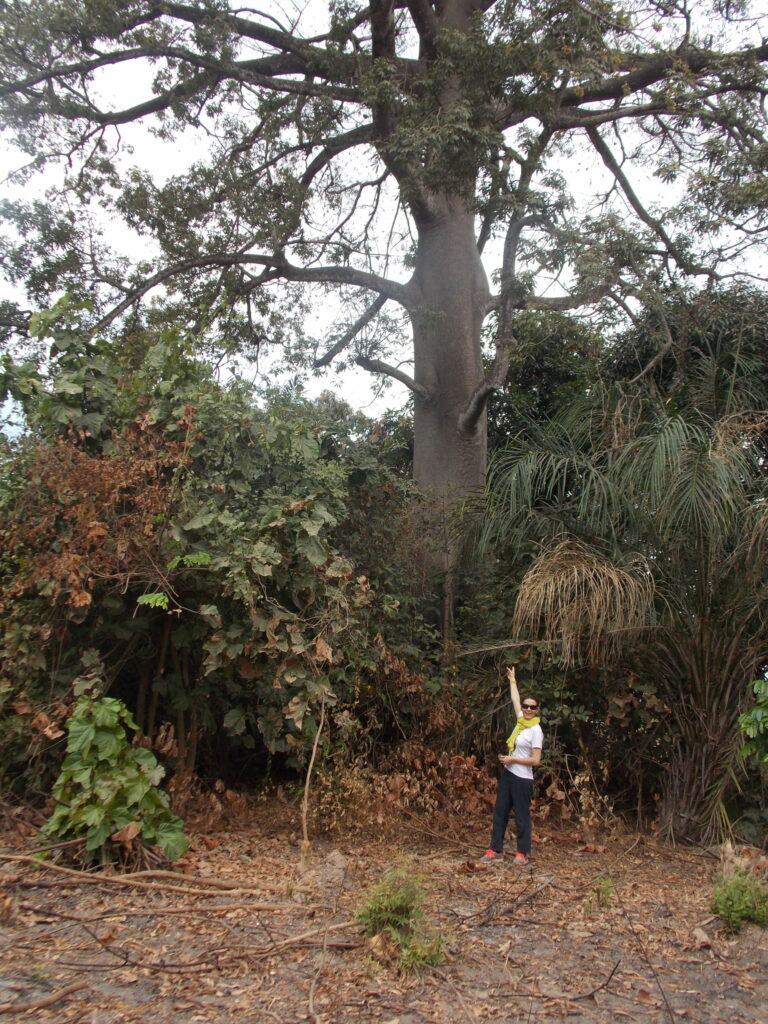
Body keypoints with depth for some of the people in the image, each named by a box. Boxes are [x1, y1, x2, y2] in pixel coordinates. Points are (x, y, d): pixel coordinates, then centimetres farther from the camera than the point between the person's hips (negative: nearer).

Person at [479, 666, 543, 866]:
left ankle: (522, 853, 16)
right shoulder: (521, 720, 5)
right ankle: (495, 850, 15)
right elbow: (515, 699, 21)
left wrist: (512, 760, -13)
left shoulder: (536, 731, -14)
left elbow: (535, 760, -17)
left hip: (522, 779, -8)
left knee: (522, 816, 4)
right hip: (508, 774, 8)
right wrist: (512, 680, 29)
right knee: (500, 812, 9)